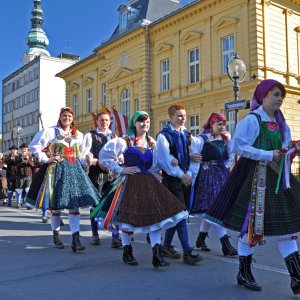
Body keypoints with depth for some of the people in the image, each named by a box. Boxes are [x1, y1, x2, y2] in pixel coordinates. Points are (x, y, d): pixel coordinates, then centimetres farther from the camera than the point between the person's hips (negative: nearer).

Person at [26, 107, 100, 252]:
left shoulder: (79, 135, 13)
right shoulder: (50, 131, -1)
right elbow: (34, 146, 0)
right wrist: (46, 159, -7)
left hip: (74, 171, 3)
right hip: (57, 170, -3)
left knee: (74, 205, -4)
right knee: (56, 205, 4)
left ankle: (75, 240, -5)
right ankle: (56, 235, 24)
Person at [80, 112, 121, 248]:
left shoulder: (114, 136, 15)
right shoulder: (90, 135, 3)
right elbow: (84, 155, -7)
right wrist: (97, 162, -20)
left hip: (112, 173, 3)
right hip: (96, 173, -2)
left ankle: (115, 237, 0)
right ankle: (95, 235, 22)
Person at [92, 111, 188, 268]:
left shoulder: (152, 143, 11)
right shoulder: (125, 142, -3)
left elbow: (156, 166, 11)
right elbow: (104, 155, -4)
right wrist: (120, 169, -7)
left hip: (149, 183, 4)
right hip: (130, 183, -4)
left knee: (156, 215, -5)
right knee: (129, 217, 2)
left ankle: (157, 255, -2)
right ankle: (127, 252, 22)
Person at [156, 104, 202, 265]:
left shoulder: (186, 134, 14)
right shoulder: (164, 135, -6)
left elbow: (191, 155, 14)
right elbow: (165, 160, -12)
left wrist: (189, 174, -1)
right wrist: (181, 175, -13)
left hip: (185, 178, 7)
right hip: (172, 179, -7)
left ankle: (166, 246, 24)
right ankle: (187, 251, -6)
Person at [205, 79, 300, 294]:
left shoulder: (281, 123, 13)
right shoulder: (252, 120, -10)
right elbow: (238, 146, -17)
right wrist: (269, 155, -19)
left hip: (277, 177, 8)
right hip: (254, 177, -7)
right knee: (251, 224, 1)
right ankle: (244, 273, 19)